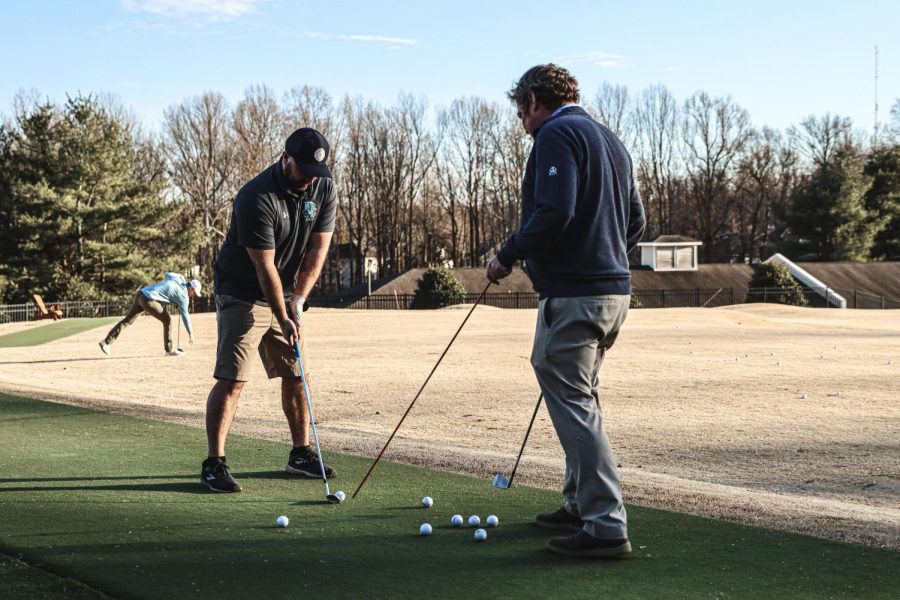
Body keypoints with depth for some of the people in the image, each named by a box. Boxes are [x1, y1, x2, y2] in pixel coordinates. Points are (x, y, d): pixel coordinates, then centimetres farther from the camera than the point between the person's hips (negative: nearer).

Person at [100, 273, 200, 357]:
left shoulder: (178, 279, 16)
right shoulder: (183, 295, -5)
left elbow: (168, 275, 39)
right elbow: (185, 315, -7)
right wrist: (191, 333, -4)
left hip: (140, 294, 9)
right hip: (148, 300, -9)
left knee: (127, 320, 11)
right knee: (167, 320, 1)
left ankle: (106, 342, 9)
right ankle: (170, 349, 5)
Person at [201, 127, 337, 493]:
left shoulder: (324, 189, -5)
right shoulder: (256, 198, -25)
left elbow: (318, 249, -5)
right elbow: (265, 266, -24)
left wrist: (297, 301, -14)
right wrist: (283, 319, -24)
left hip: (286, 297, 6)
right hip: (243, 296, -6)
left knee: (296, 375, 7)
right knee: (231, 378, -12)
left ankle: (301, 455, 19)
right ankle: (214, 464, -8)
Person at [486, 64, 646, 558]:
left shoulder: (556, 135, -9)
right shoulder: (609, 140, 20)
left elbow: (553, 213, -22)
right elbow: (635, 219, 20)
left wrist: (508, 256, -11)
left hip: (572, 294, -10)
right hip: (613, 288, 10)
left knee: (572, 404, -8)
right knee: (579, 398, 19)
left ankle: (606, 526, -9)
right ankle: (582, 504, 28)